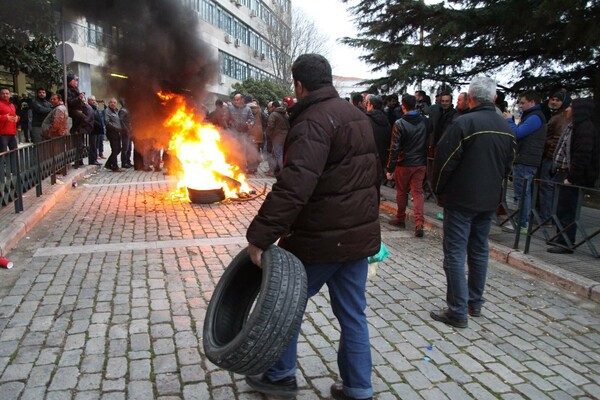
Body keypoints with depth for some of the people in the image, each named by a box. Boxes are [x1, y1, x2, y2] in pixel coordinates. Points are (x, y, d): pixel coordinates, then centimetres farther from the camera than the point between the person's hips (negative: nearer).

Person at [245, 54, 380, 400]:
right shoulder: (358, 116, 12)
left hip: (322, 237, -8)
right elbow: (373, 175, 19)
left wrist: (260, 237, -29)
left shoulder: (313, 121, -18)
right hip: (359, 233, 8)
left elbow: (293, 186, -31)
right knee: (353, 312, 15)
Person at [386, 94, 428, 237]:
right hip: (420, 163, 3)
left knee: (401, 192, 13)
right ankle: (419, 224, -7)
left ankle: (401, 219, 25)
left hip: (404, 164, -3)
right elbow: (428, 143, 9)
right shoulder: (424, 122, 1)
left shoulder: (400, 124, -13)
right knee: (418, 192, 4)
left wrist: (390, 168, -10)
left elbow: (395, 148, -14)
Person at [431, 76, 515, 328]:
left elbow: (444, 161, -14)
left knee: (455, 254, -1)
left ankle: (458, 311, 1)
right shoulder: (506, 128, 7)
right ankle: (475, 303, 28)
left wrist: (439, 191, 0)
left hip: (460, 200, -7)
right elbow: (507, 165, 14)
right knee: (479, 252, 17)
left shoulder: (464, 123, -16)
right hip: (489, 201, 7)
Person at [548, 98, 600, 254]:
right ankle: (562, 239, 27)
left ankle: (566, 244, 3)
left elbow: (583, 155, -22)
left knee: (566, 210, -5)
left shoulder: (585, 128, -15)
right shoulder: (573, 126, 18)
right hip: (563, 173, 10)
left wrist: (571, 177, -21)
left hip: (572, 177, -10)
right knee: (561, 208, 16)